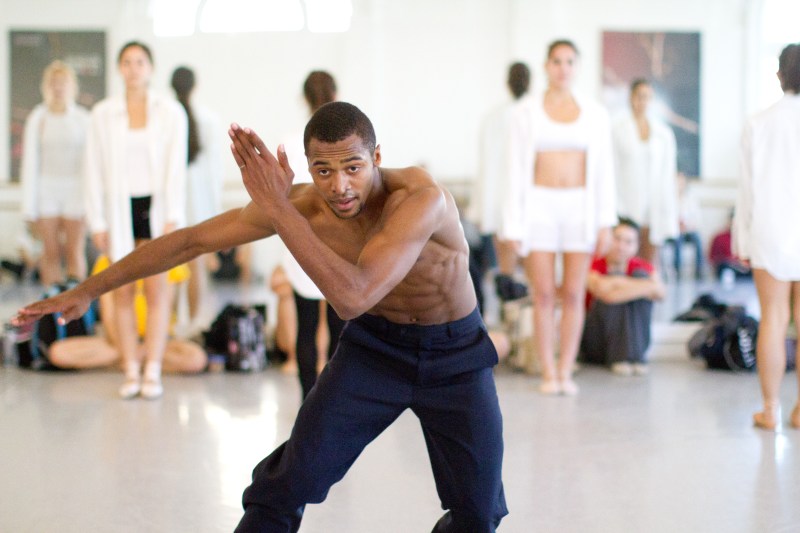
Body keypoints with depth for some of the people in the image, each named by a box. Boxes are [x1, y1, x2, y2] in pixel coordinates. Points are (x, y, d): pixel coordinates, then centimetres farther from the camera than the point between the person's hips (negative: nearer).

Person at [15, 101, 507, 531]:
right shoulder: (299, 203, -20)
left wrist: (278, 210, -45)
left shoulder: (421, 196, -34)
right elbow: (190, 241, -11)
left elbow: (352, 297, -44)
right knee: (289, 482, -9)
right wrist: (88, 291, -11)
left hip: (456, 355, -2)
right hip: (374, 345, 2)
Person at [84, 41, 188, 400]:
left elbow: (176, 167, -2)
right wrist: (97, 222, 0)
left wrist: (173, 217, -9)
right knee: (122, 291, 1)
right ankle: (131, 372, 6)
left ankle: (153, 371, 1)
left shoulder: (170, 112, 2)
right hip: (120, 207, 1)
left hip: (156, 204, -1)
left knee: (156, 289, -3)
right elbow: (94, 169, 4)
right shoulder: (103, 114, 4)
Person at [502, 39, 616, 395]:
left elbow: (604, 170, 7)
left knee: (573, 295, 1)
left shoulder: (595, 114, 7)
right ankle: (548, 373, 7)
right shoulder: (527, 115, 4)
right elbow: (517, 170, 3)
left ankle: (566, 371, 9)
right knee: (544, 294, -1)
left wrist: (606, 222, 0)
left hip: (580, 206, 1)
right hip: (539, 206, -1)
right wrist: (512, 225, -2)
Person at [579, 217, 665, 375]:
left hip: (633, 340, 3)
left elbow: (660, 291, -23)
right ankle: (618, 357, -25)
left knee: (641, 275, -17)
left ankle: (636, 356, -21)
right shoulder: (593, 265, -12)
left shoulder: (643, 267, -2)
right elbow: (602, 290, -34)